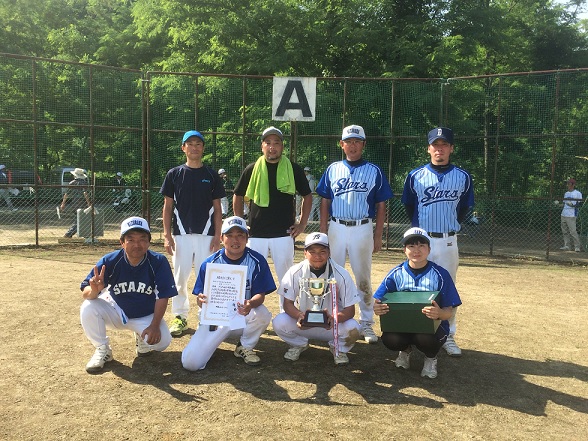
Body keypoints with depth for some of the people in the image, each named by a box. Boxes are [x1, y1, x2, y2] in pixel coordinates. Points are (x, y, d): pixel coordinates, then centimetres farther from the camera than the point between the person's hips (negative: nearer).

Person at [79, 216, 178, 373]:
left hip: (146, 316, -1)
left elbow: (162, 297, -16)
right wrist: (94, 290, -46)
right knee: (88, 308, -25)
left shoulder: (159, 262, -21)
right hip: (116, 311, 1)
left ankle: (142, 339, 13)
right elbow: (85, 294, -22)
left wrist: (155, 325, -24)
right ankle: (102, 350, -1)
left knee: (162, 340, -25)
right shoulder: (110, 261, -20)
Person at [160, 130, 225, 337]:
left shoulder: (211, 175, 6)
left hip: (206, 234, 0)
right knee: (180, 277, 5)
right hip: (181, 234, 0)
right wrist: (167, 235, -2)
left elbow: (217, 208, 6)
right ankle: (180, 317, 18)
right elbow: (167, 206, 5)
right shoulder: (174, 174, 5)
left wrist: (217, 235, -2)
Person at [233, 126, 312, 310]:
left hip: (284, 233, -1)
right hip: (256, 234, 1)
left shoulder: (293, 169, 2)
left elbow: (307, 196, 12)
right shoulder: (252, 169, 4)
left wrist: (302, 223, 4)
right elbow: (238, 196, 15)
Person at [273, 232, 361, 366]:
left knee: (352, 329, -31)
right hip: (303, 324, 1)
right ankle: (298, 344, 10)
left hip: (332, 324, -1)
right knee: (279, 323, -26)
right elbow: (288, 303, -10)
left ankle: (338, 348, 8)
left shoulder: (341, 275, -15)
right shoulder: (295, 272, -13)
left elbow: (350, 310, -15)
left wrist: (334, 318, -38)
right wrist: (299, 315, -34)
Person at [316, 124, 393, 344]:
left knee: (364, 278, 6)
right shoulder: (332, 169, 7)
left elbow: (381, 206, 3)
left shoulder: (374, 171, 2)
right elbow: (325, 202, 7)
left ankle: (366, 324, 16)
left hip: (363, 229, -2)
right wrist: (323, 232, 0)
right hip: (336, 227, 2)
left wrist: (378, 235, -2)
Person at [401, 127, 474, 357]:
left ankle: (448, 336, 19)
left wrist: (450, 227, 10)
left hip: (448, 241, 0)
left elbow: (465, 208, 11)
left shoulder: (463, 177, 1)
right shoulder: (415, 176, 0)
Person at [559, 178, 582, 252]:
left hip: (571, 215, -8)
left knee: (573, 231, -12)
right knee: (565, 231, 7)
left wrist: (573, 205, -25)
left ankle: (577, 247, -6)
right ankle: (567, 246, 12)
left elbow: (579, 204, -8)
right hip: (563, 215, 8)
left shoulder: (578, 193, -3)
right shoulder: (566, 193, 20)